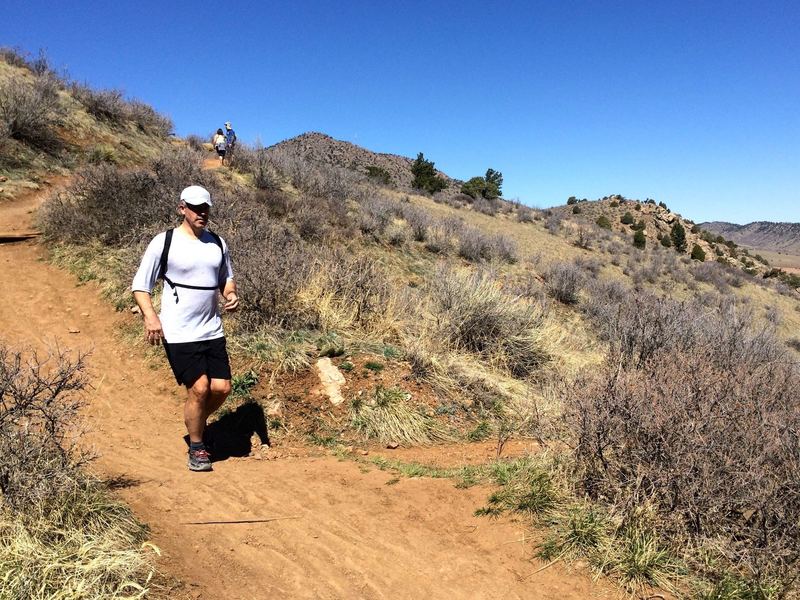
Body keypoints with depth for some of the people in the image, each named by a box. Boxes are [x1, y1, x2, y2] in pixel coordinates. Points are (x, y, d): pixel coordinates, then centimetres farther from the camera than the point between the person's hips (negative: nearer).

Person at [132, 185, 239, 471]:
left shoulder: (218, 243, 9)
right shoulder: (164, 242, -5)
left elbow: (226, 277, 22)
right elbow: (140, 285, -2)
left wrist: (231, 294, 0)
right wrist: (149, 315, -19)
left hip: (212, 330, 5)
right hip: (178, 334, -5)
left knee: (222, 388, 2)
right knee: (199, 388, -9)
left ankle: (196, 424, 33)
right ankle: (196, 448, 14)